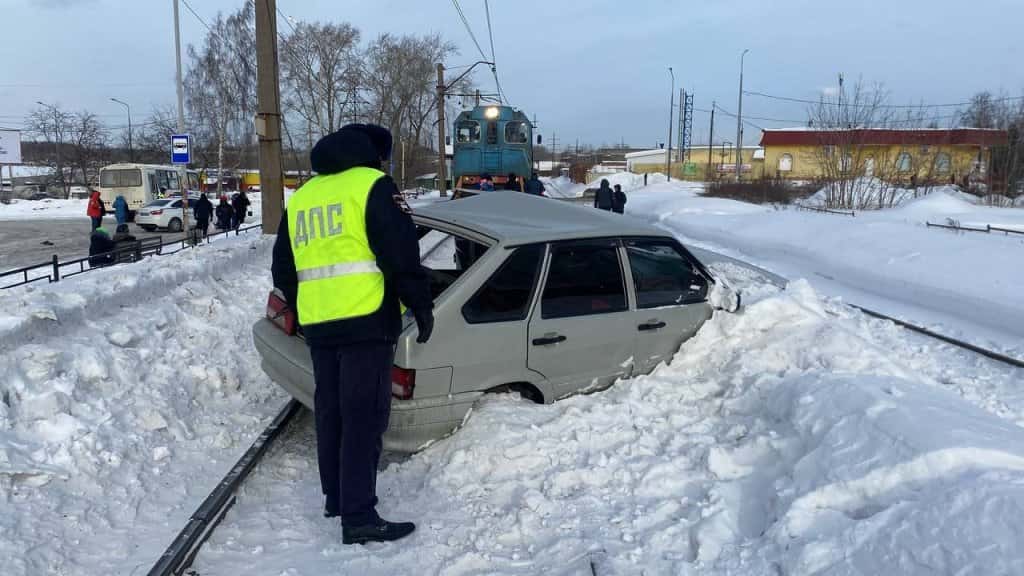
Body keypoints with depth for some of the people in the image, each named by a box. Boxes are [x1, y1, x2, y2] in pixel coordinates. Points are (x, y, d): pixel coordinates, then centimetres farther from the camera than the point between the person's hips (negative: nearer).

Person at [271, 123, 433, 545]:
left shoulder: (301, 197, 19)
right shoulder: (372, 185, -3)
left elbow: (283, 270, 22)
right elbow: (401, 254, -12)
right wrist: (422, 306, -3)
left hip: (318, 325, 7)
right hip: (366, 321, -7)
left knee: (330, 412, 16)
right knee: (363, 417, -5)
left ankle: (336, 498, 27)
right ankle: (359, 517, -5)